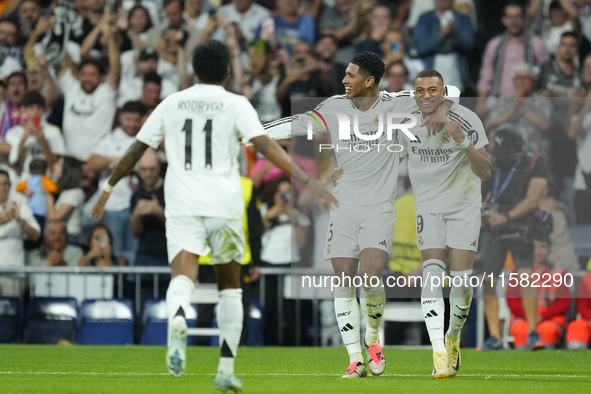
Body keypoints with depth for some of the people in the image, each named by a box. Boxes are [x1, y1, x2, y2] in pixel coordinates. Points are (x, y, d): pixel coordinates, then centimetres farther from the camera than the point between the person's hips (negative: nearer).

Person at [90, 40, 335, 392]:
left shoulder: (172, 104, 13)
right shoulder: (236, 104, 3)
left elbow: (136, 150, 16)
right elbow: (265, 145, -11)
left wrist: (109, 188, 28)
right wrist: (306, 181, -16)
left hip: (182, 206, 1)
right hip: (224, 205, -1)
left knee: (183, 275, -15)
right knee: (230, 286, 14)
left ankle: (177, 321, -50)